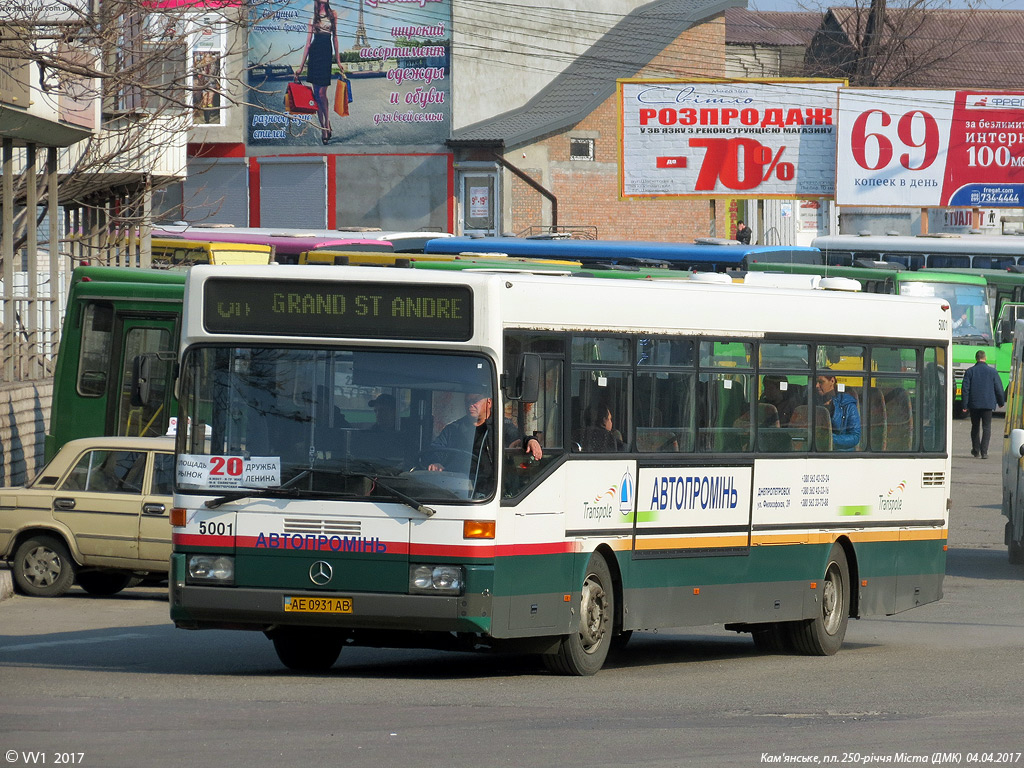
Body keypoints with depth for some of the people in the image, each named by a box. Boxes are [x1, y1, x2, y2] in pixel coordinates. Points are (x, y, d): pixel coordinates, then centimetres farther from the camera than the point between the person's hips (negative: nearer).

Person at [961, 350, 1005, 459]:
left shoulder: (970, 371, -1)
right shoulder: (992, 371, -2)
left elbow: (965, 389, -4)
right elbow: (999, 388, 2)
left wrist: (964, 405, -1)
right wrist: (1001, 402, 16)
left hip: (974, 404, 1)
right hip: (988, 404, -1)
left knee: (975, 427, 14)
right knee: (986, 427, 1)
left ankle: (976, 451, 21)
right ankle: (984, 452, -9)